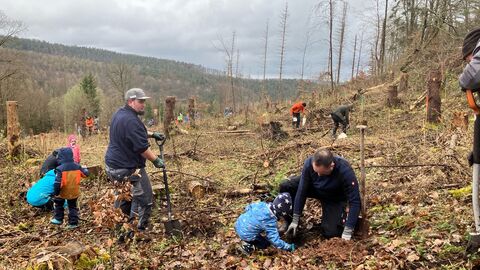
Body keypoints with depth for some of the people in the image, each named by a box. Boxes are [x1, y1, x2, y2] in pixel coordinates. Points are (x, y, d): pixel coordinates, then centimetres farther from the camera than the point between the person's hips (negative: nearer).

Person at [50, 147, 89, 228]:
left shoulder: (60, 169, -22)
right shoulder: (77, 166, -9)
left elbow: (57, 183, -23)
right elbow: (85, 174, 4)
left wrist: (56, 192, -12)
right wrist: (85, 169, 25)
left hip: (63, 193, -3)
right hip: (74, 192, 3)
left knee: (58, 205, 23)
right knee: (72, 207, 17)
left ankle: (58, 219, 32)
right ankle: (73, 223, 15)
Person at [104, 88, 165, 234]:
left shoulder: (119, 114, 9)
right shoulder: (131, 121, -24)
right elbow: (142, 148, -22)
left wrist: (152, 134, 20)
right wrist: (156, 160, -8)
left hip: (113, 164, 11)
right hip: (128, 169, -11)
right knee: (145, 199, -1)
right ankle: (140, 229, 3)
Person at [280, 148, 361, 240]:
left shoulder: (345, 171, -39)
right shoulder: (309, 163, -31)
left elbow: (355, 201, -34)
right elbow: (301, 191, -25)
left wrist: (347, 232, -37)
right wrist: (295, 220, -23)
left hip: (334, 198, -3)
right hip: (314, 187, 3)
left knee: (330, 233, -18)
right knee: (285, 187, -20)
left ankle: (340, 213, 13)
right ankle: (290, 221, 0)